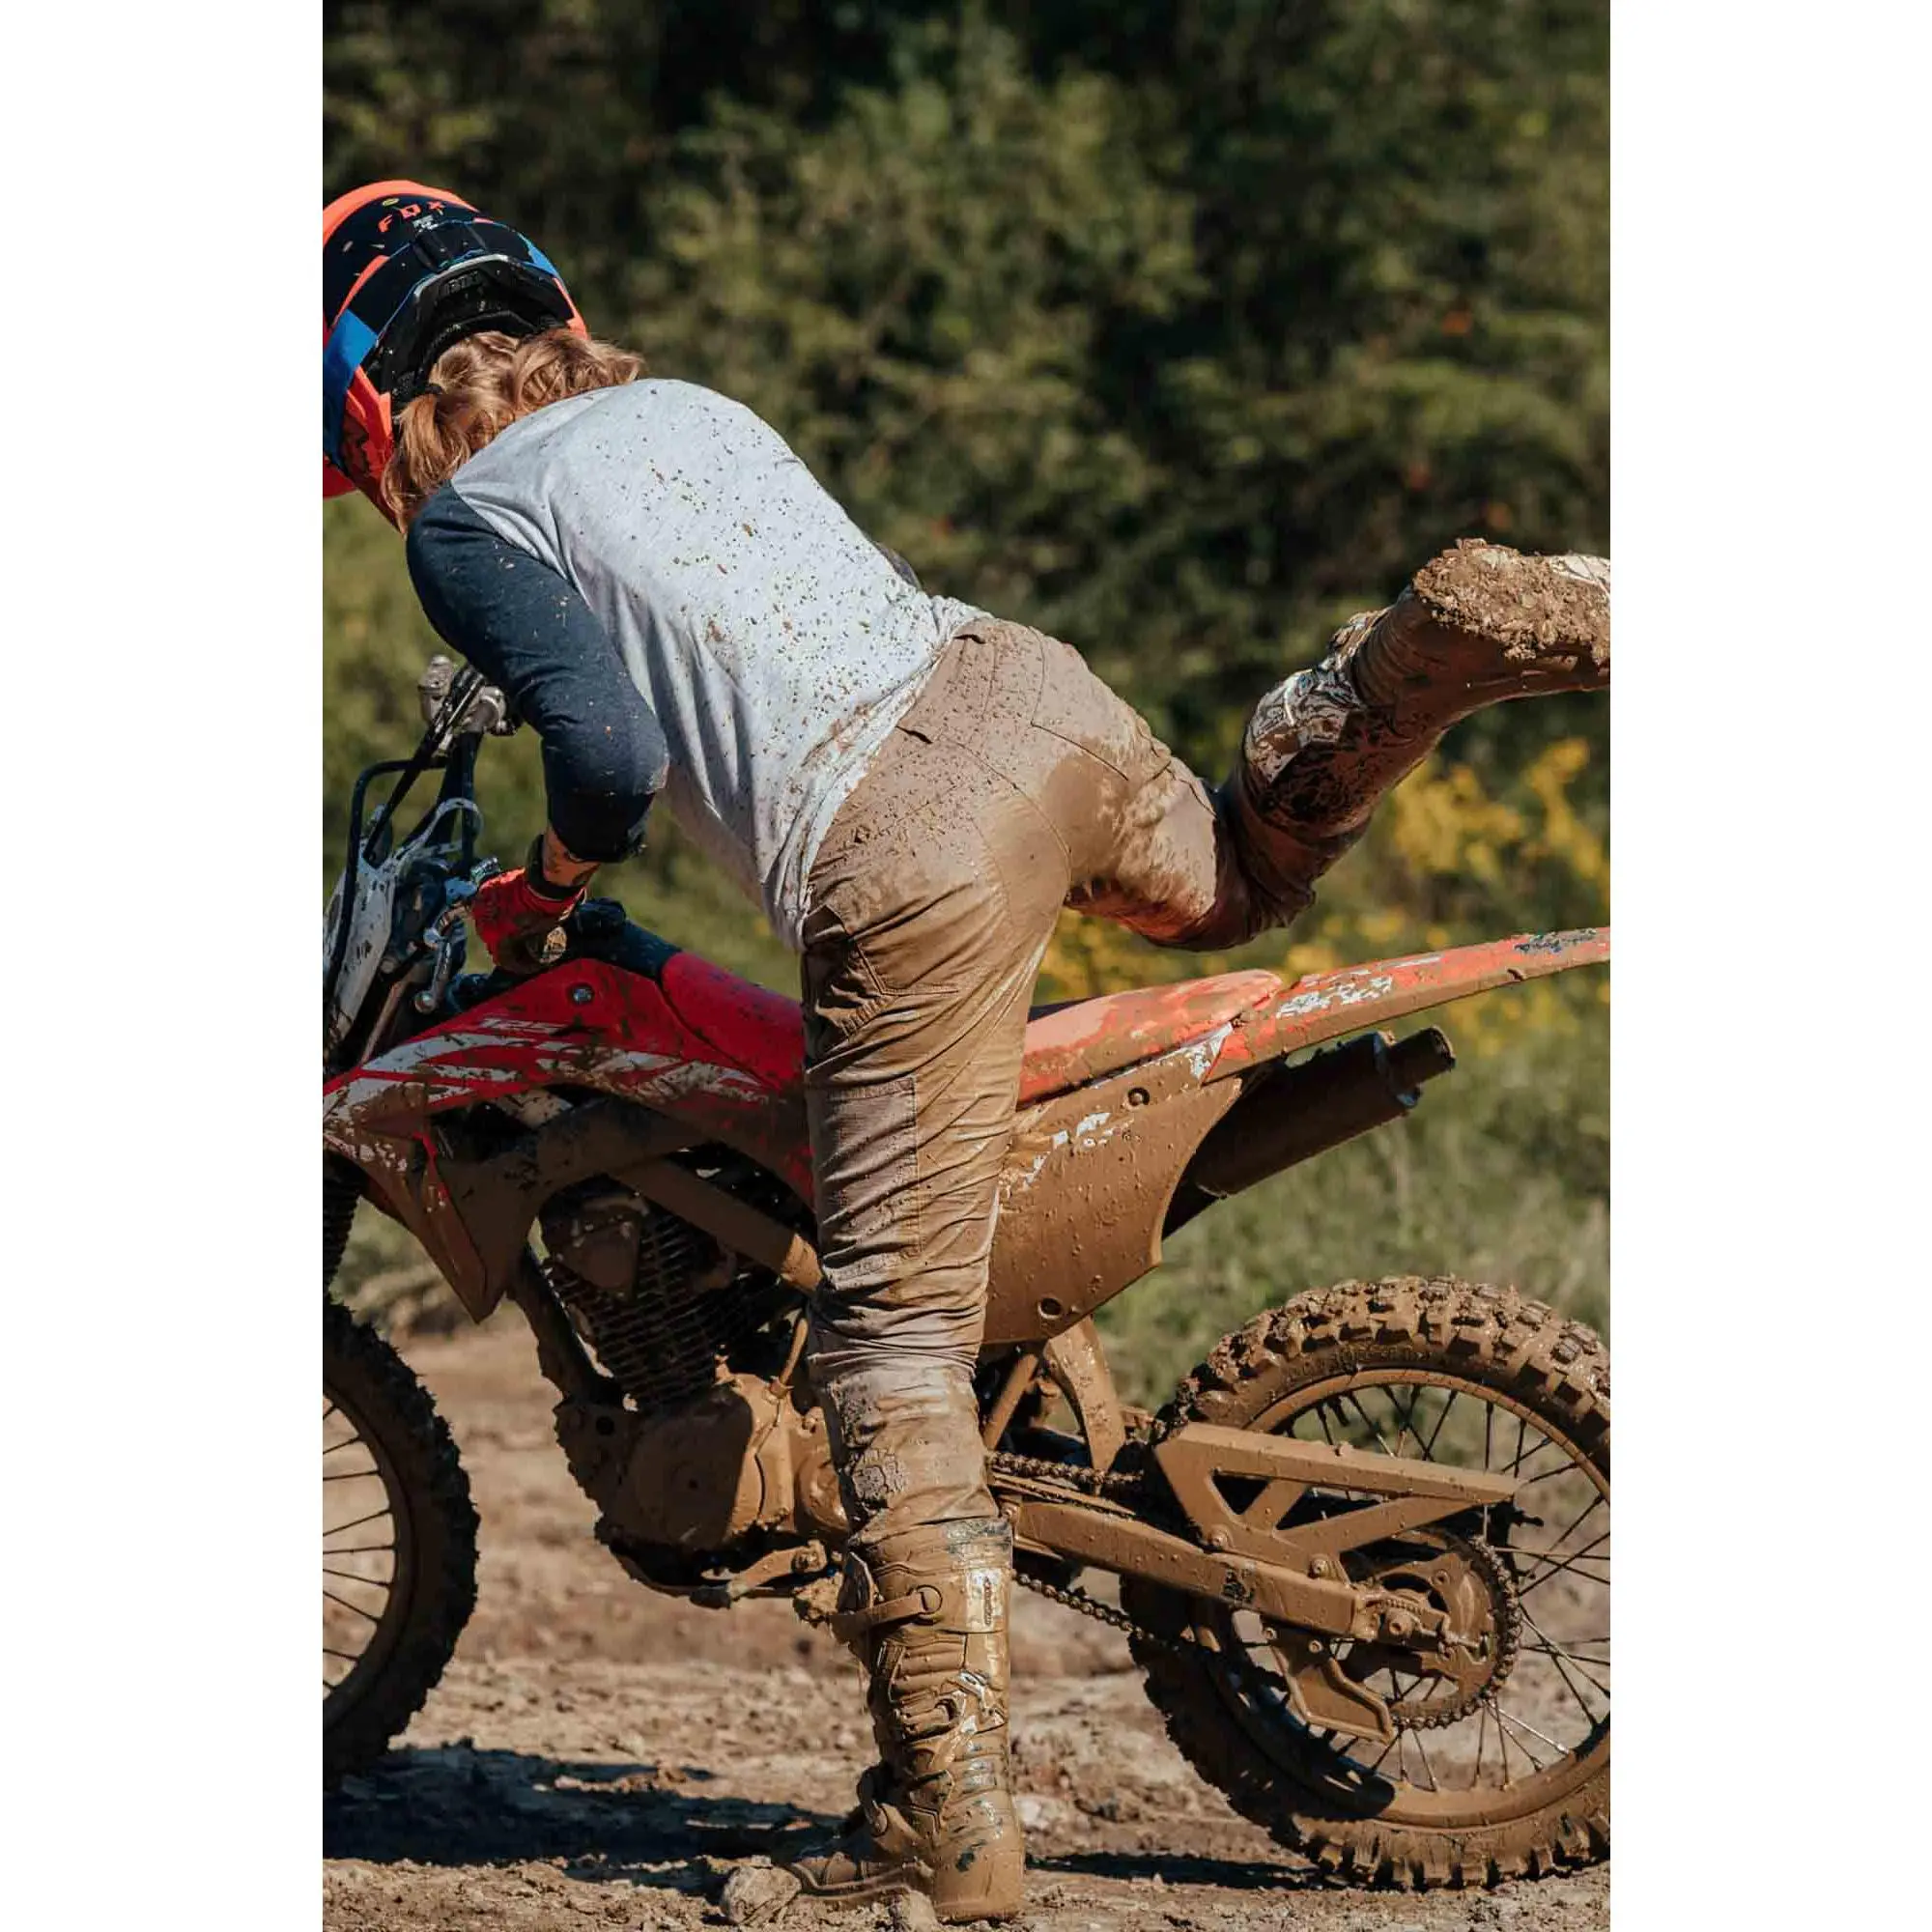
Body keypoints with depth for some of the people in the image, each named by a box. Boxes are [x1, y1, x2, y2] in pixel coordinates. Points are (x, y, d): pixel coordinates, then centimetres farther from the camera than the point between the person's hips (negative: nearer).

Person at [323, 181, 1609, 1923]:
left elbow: (609, 747, -9)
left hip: (895, 862, -7)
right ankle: (1472, 629, 12)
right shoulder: (683, 401, 24)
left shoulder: (465, 518, 3)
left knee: (897, 1335, -5)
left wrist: (533, 899, 9)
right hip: (1025, 687, 7)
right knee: (1232, 876, 38)